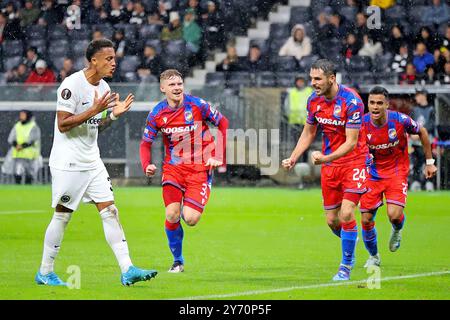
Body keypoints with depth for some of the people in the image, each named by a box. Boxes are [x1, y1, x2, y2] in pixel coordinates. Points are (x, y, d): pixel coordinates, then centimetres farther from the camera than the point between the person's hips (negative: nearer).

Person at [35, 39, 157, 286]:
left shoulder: (104, 88, 10)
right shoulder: (72, 85, -15)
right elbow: (63, 125, -18)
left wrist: (114, 115, 1)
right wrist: (94, 110, -23)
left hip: (92, 162, 7)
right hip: (67, 162, -7)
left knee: (110, 211, -1)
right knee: (62, 215, 0)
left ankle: (127, 270, -4)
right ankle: (44, 273, 12)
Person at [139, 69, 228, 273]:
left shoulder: (198, 105, -9)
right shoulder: (156, 114, -3)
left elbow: (223, 124, 1)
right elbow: (146, 143, 7)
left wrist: (219, 157, -5)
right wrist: (147, 166, -13)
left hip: (200, 168, -2)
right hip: (173, 168, 2)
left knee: (191, 219, -14)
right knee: (172, 215, -14)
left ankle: (187, 208, 26)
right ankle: (177, 260, 8)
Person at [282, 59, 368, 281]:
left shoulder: (351, 101, -22)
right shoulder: (314, 100, -2)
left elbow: (351, 142, -22)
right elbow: (308, 133, 13)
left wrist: (326, 159, -33)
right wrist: (293, 159, 2)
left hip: (353, 161, -6)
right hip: (328, 164, 6)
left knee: (346, 213, -17)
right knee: (332, 220, 4)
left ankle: (346, 266, -1)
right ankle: (351, 248, 34)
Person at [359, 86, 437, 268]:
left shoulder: (400, 120, -19)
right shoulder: (362, 123, -16)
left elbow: (422, 132, 0)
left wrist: (429, 162, 5)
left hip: (397, 171, -2)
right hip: (373, 173, 2)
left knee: (394, 215, -21)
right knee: (366, 220, -2)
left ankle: (397, 231, 18)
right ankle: (373, 257, 26)